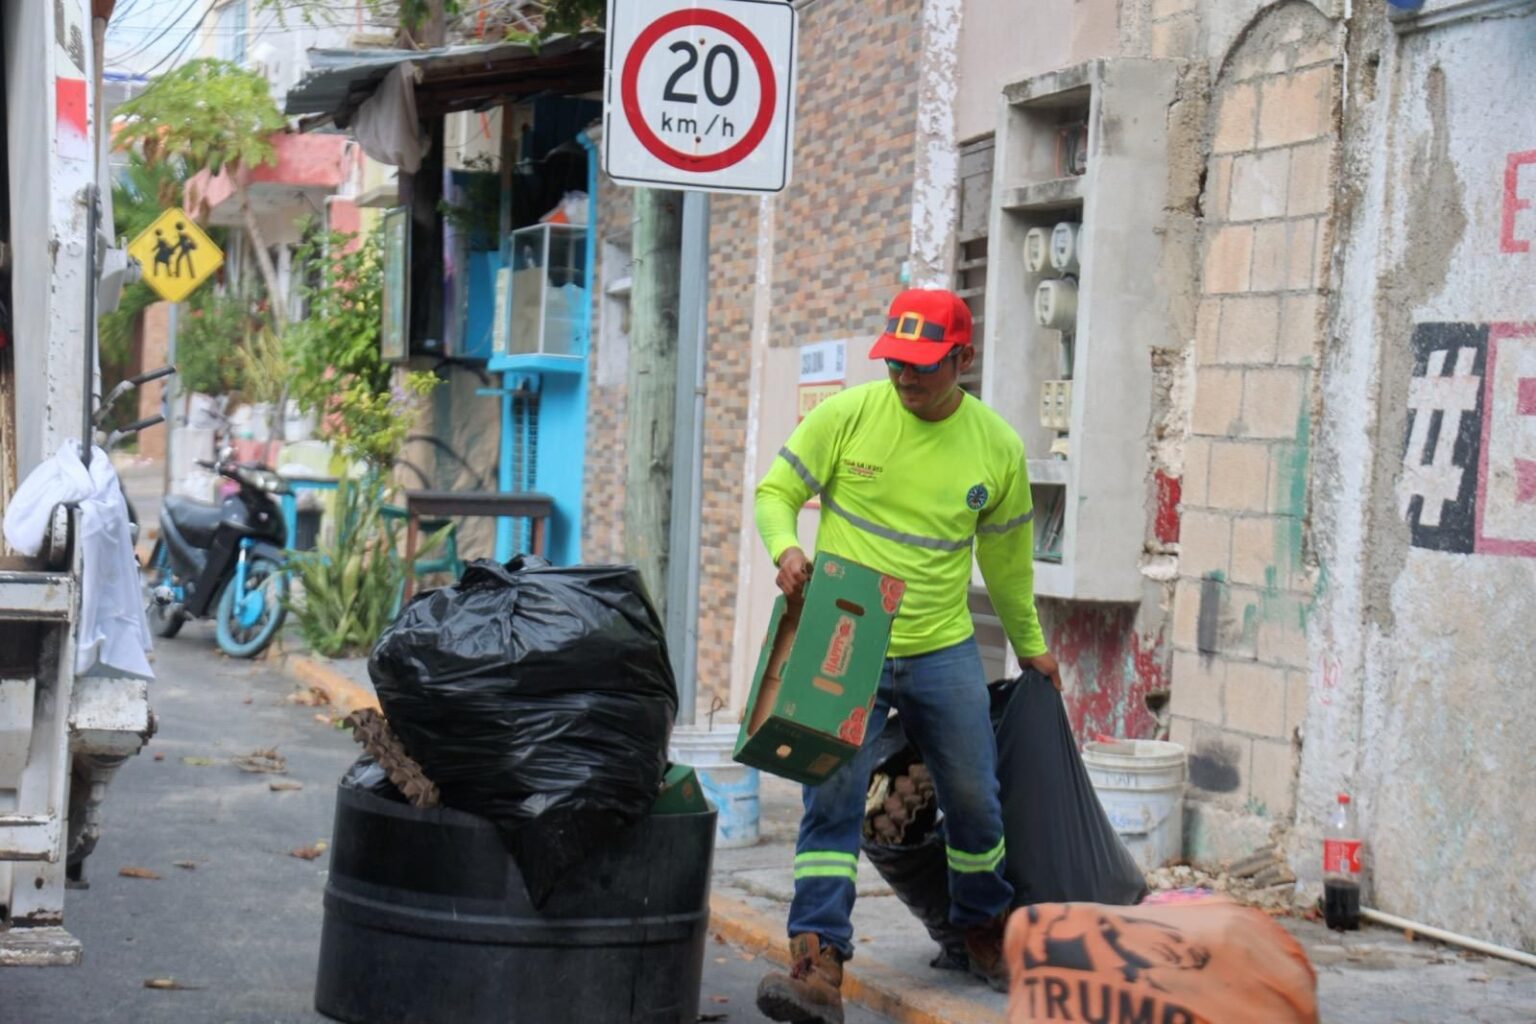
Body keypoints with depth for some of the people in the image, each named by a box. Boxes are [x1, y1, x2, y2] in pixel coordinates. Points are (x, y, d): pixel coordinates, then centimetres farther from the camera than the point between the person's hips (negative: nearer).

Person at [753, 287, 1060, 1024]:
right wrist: (785, 548, -23)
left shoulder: (997, 447, 1)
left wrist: (1029, 645, 24)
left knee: (975, 803, 11)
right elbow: (776, 492, -1)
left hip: (943, 651, 2)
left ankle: (987, 934, 36)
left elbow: (1006, 558, 15)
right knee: (833, 802, -12)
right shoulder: (846, 415, -6)